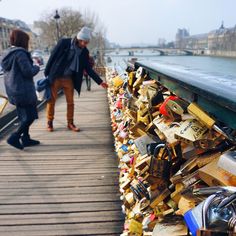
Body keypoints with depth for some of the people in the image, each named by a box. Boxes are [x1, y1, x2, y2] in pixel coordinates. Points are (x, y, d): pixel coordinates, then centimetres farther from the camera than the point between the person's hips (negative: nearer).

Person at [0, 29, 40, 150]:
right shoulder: (20, 53, -15)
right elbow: (28, 72, -20)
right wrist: (36, 67, 1)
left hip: (13, 91, 9)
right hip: (24, 90, -9)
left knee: (24, 116, 17)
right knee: (30, 116, -2)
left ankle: (25, 138, 23)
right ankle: (14, 137, -4)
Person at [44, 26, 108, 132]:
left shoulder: (84, 52, 0)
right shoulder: (64, 42, -10)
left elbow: (88, 68, 3)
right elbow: (52, 57, -7)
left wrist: (100, 81, -3)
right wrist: (46, 74, -9)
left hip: (69, 79, 3)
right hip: (55, 77, -3)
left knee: (70, 102, 5)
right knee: (51, 100, 4)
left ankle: (70, 123, 18)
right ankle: (49, 122, 18)